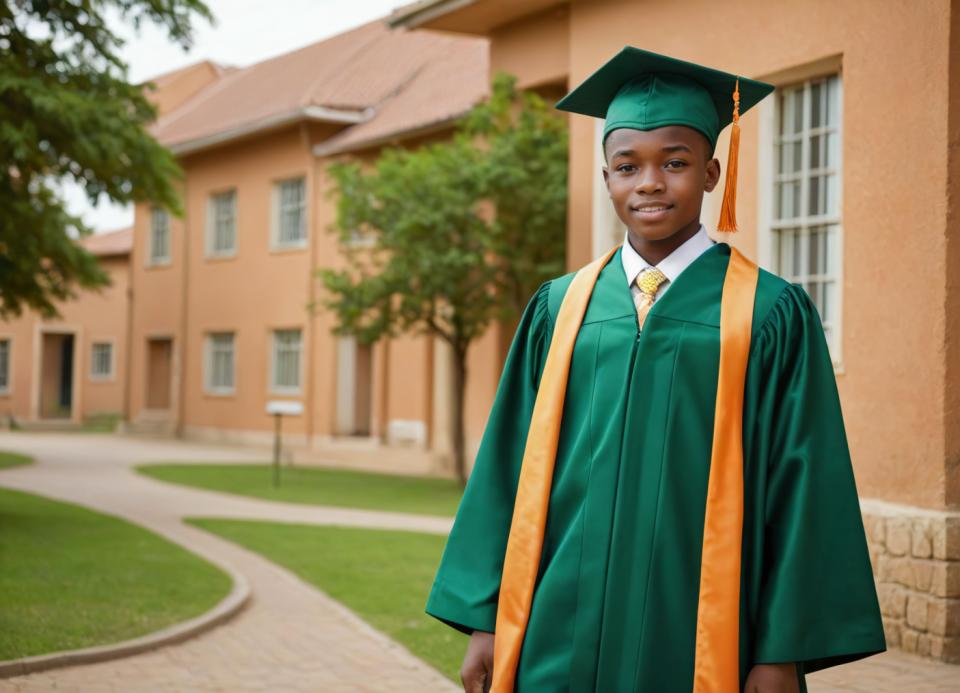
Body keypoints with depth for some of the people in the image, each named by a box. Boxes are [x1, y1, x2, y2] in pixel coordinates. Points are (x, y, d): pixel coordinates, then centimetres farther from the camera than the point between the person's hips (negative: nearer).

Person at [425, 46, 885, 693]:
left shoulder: (771, 316, -2)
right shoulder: (560, 308, 6)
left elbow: (800, 489, -4)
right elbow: (511, 468, 7)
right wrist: (487, 621, 3)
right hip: (563, 640, 3)